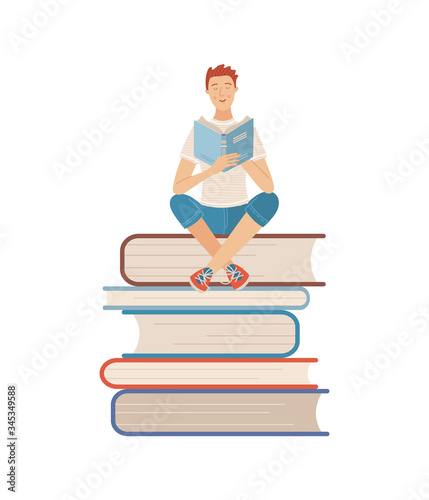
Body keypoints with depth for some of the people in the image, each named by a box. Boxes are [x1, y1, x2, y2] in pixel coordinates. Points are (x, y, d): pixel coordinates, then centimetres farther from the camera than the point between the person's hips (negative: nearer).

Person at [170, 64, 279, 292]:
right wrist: (212, 169, -29)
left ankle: (208, 269, -27)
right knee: (178, 202, -34)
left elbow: (269, 188, -9)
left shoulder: (249, 132, -2)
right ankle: (231, 268, -20)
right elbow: (177, 188, -12)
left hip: (241, 219, 1)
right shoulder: (197, 133, -4)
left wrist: (243, 159, -25)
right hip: (208, 219, 0)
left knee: (269, 200, -34)